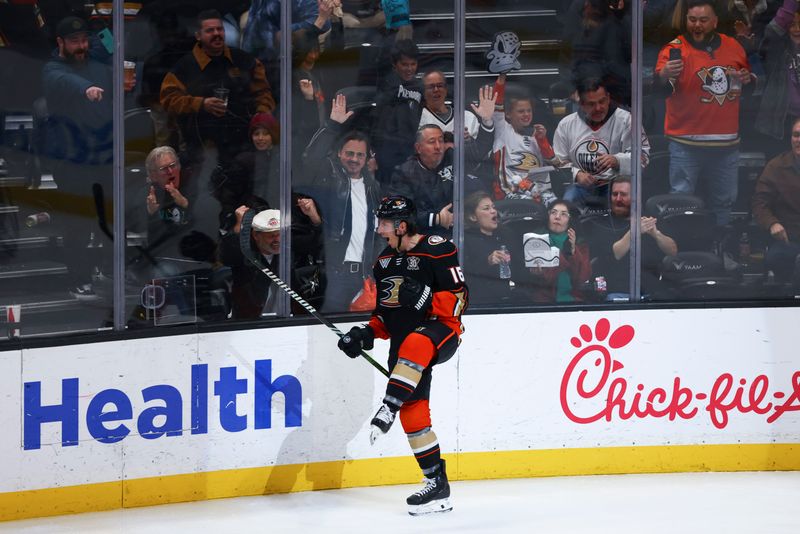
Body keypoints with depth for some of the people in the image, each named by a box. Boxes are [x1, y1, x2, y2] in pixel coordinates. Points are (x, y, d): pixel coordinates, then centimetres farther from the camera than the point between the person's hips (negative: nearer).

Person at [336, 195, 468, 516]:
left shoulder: (437, 251, -9)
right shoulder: (385, 261, 15)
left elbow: (459, 300, -12)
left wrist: (425, 299, -27)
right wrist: (368, 334, 5)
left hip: (441, 330, -7)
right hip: (404, 340, 7)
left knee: (414, 344, -41)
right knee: (413, 412, -1)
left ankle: (388, 409, -49)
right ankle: (437, 484, 3)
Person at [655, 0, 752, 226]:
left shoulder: (733, 47, 7)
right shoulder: (675, 50, -8)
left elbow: (749, 77, 23)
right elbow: (661, 88, -22)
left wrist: (748, 79, -1)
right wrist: (664, 76, -45)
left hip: (727, 143, 5)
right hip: (687, 142, -5)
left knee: (724, 201, 15)